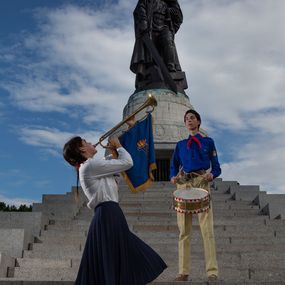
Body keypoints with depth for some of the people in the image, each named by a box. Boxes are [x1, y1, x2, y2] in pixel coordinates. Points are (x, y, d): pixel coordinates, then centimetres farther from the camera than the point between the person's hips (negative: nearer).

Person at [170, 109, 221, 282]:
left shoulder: (208, 141, 14)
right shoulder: (180, 144, 20)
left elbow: (216, 167, 10)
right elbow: (174, 165, 19)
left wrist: (211, 175, -12)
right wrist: (173, 177, -3)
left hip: (202, 184, -2)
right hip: (183, 186, 3)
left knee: (207, 228, -12)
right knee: (184, 230, -2)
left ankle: (212, 272, -12)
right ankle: (184, 272, -1)